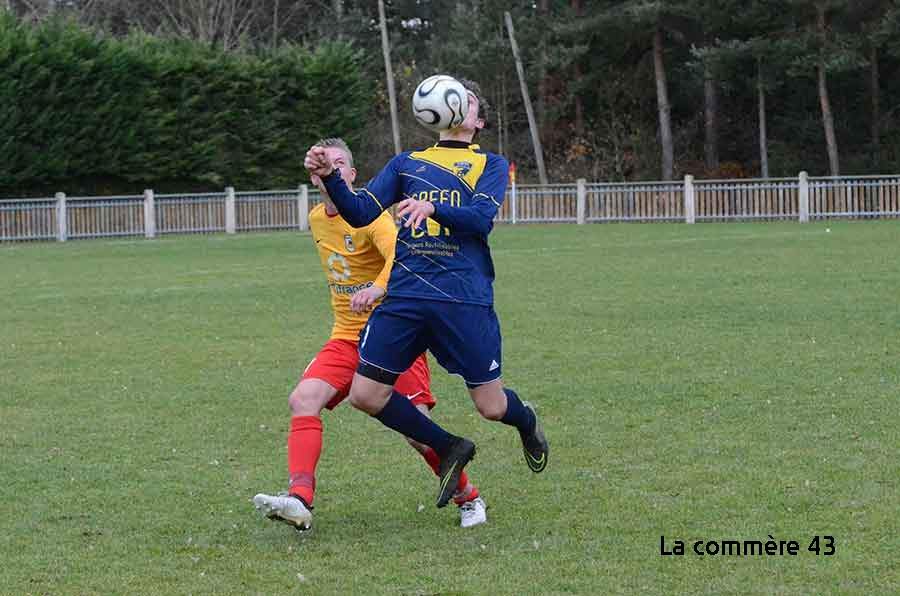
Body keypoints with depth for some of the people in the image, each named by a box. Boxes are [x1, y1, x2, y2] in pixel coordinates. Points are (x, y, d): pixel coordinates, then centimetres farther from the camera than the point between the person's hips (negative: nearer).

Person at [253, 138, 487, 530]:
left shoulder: (369, 212, -14)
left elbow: (400, 255, -33)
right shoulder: (316, 220, 10)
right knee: (303, 400, -18)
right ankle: (300, 500, -27)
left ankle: (468, 498, 13)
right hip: (347, 337, 6)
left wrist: (376, 289, -50)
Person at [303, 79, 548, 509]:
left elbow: (481, 218, -8)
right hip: (405, 294, 3)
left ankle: (527, 422, 38)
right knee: (366, 395, -6)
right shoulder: (407, 163, 19)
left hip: (465, 299, -3)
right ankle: (448, 448, 16)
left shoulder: (491, 165, 11)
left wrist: (433, 207, -27)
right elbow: (361, 213, 9)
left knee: (490, 406, -1)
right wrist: (329, 177, -9)